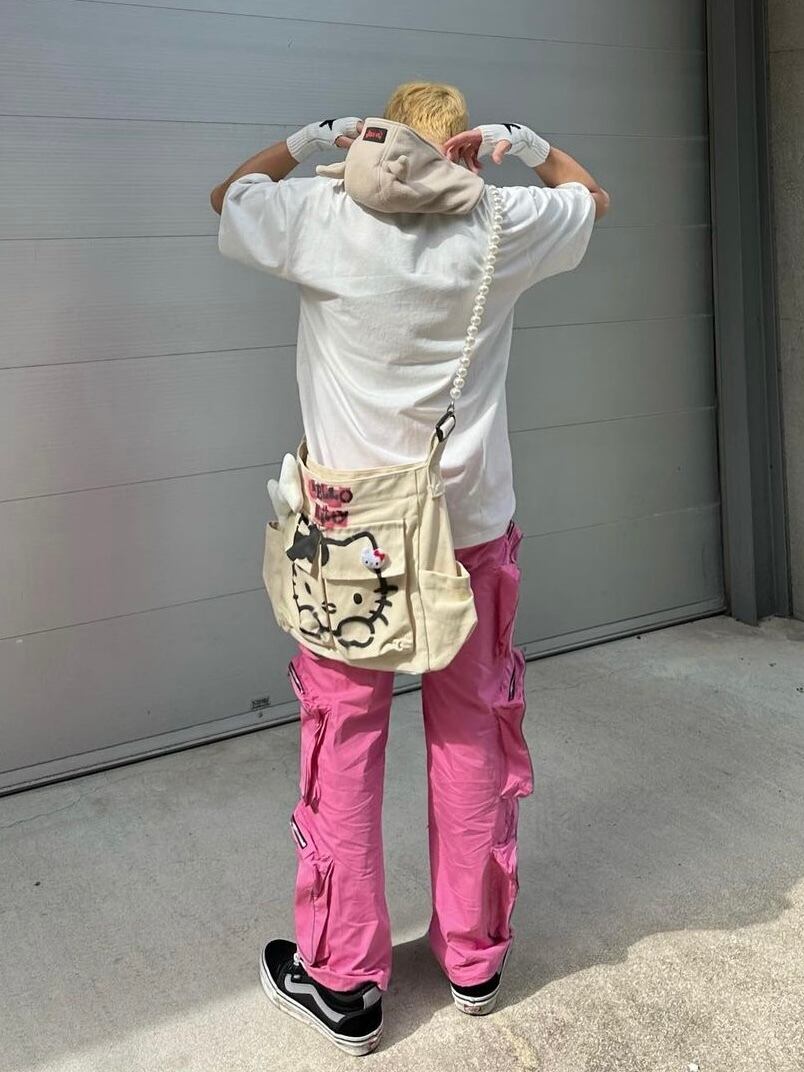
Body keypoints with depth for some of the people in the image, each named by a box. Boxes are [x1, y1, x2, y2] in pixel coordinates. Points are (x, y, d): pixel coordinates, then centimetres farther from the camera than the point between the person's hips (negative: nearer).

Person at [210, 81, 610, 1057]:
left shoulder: (324, 219, -7)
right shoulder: (501, 225, -3)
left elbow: (225, 195, 15)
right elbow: (592, 198, 19)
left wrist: (313, 137, 17)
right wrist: (525, 141, 20)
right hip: (471, 528, 2)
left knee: (344, 743, 7)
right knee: (472, 738, 13)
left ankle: (344, 983, 18)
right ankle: (474, 957, 28)